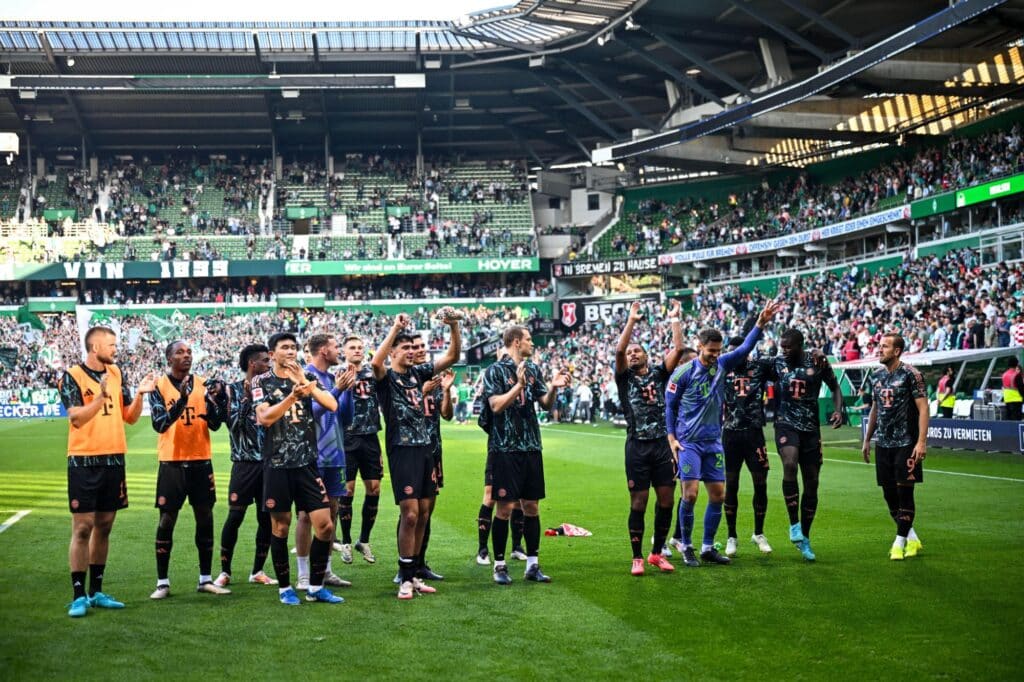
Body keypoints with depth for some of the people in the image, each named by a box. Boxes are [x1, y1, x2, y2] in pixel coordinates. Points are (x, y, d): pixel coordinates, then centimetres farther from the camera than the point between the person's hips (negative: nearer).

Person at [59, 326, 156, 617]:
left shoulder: (115, 374, 10)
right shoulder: (72, 376, -7)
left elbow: (130, 417, 13)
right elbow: (77, 418, -18)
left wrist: (139, 394, -4)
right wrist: (101, 396, -30)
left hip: (114, 460, 6)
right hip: (84, 462, -6)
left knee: (104, 526, 10)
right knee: (83, 528, -5)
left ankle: (97, 591, 19)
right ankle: (79, 595, 1)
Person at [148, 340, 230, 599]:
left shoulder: (203, 384, 6)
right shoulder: (159, 386, -3)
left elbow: (215, 424, 3)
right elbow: (159, 424, -14)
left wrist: (211, 400, -16)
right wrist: (181, 400, -26)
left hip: (201, 461, 3)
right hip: (172, 463, -3)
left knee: (205, 517, 5)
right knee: (167, 520, 0)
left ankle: (206, 579, 14)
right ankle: (162, 582, 7)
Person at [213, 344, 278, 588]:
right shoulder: (233, 390, 0)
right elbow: (233, 424, -9)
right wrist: (247, 398, -15)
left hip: (269, 462, 4)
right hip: (245, 462, -4)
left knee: (267, 518, 5)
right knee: (235, 516, -4)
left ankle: (257, 571, 16)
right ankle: (225, 572, 8)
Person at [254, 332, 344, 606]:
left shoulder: (308, 378, 9)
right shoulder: (263, 382, 2)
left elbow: (332, 405, -6)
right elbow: (264, 418, -13)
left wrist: (305, 382, -15)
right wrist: (292, 396, -25)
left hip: (307, 462, 3)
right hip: (277, 463, -2)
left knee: (325, 524, -2)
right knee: (280, 526, 5)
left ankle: (316, 587, 11)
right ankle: (285, 588, 18)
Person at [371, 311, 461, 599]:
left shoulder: (418, 373, 13)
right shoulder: (386, 377, -4)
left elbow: (452, 357, 8)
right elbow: (375, 362, -28)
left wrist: (454, 327, -7)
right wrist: (395, 328, -29)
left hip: (425, 449, 7)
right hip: (402, 451, -7)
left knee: (423, 515, 9)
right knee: (410, 515, -10)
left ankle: (412, 574, 18)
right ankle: (405, 579, 0)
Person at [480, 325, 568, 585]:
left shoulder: (533, 370, 13)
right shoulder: (495, 371, -5)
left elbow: (546, 404, 12)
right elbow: (496, 405, -15)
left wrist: (553, 388, -6)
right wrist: (519, 385, -24)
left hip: (531, 447, 6)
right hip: (505, 449, -6)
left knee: (532, 506, 8)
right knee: (505, 507, -3)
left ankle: (532, 564, 15)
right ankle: (499, 565, 8)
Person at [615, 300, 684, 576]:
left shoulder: (658, 373, 11)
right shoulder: (625, 378, 4)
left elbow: (678, 349, 0)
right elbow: (618, 350, -13)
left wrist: (675, 318, 0)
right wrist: (631, 320, -12)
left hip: (661, 444, 3)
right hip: (638, 447, -3)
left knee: (666, 501, 4)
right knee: (638, 503, 0)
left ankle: (657, 553, 19)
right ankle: (637, 558, 9)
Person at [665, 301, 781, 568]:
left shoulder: (722, 365, 5)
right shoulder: (683, 372, -8)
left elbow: (745, 348, -3)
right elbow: (670, 405, -2)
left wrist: (761, 323, -15)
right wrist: (671, 437, -7)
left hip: (714, 442, 5)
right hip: (689, 442, -5)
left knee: (718, 495, 5)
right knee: (690, 494, -11)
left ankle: (708, 548, 17)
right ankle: (687, 547, 4)